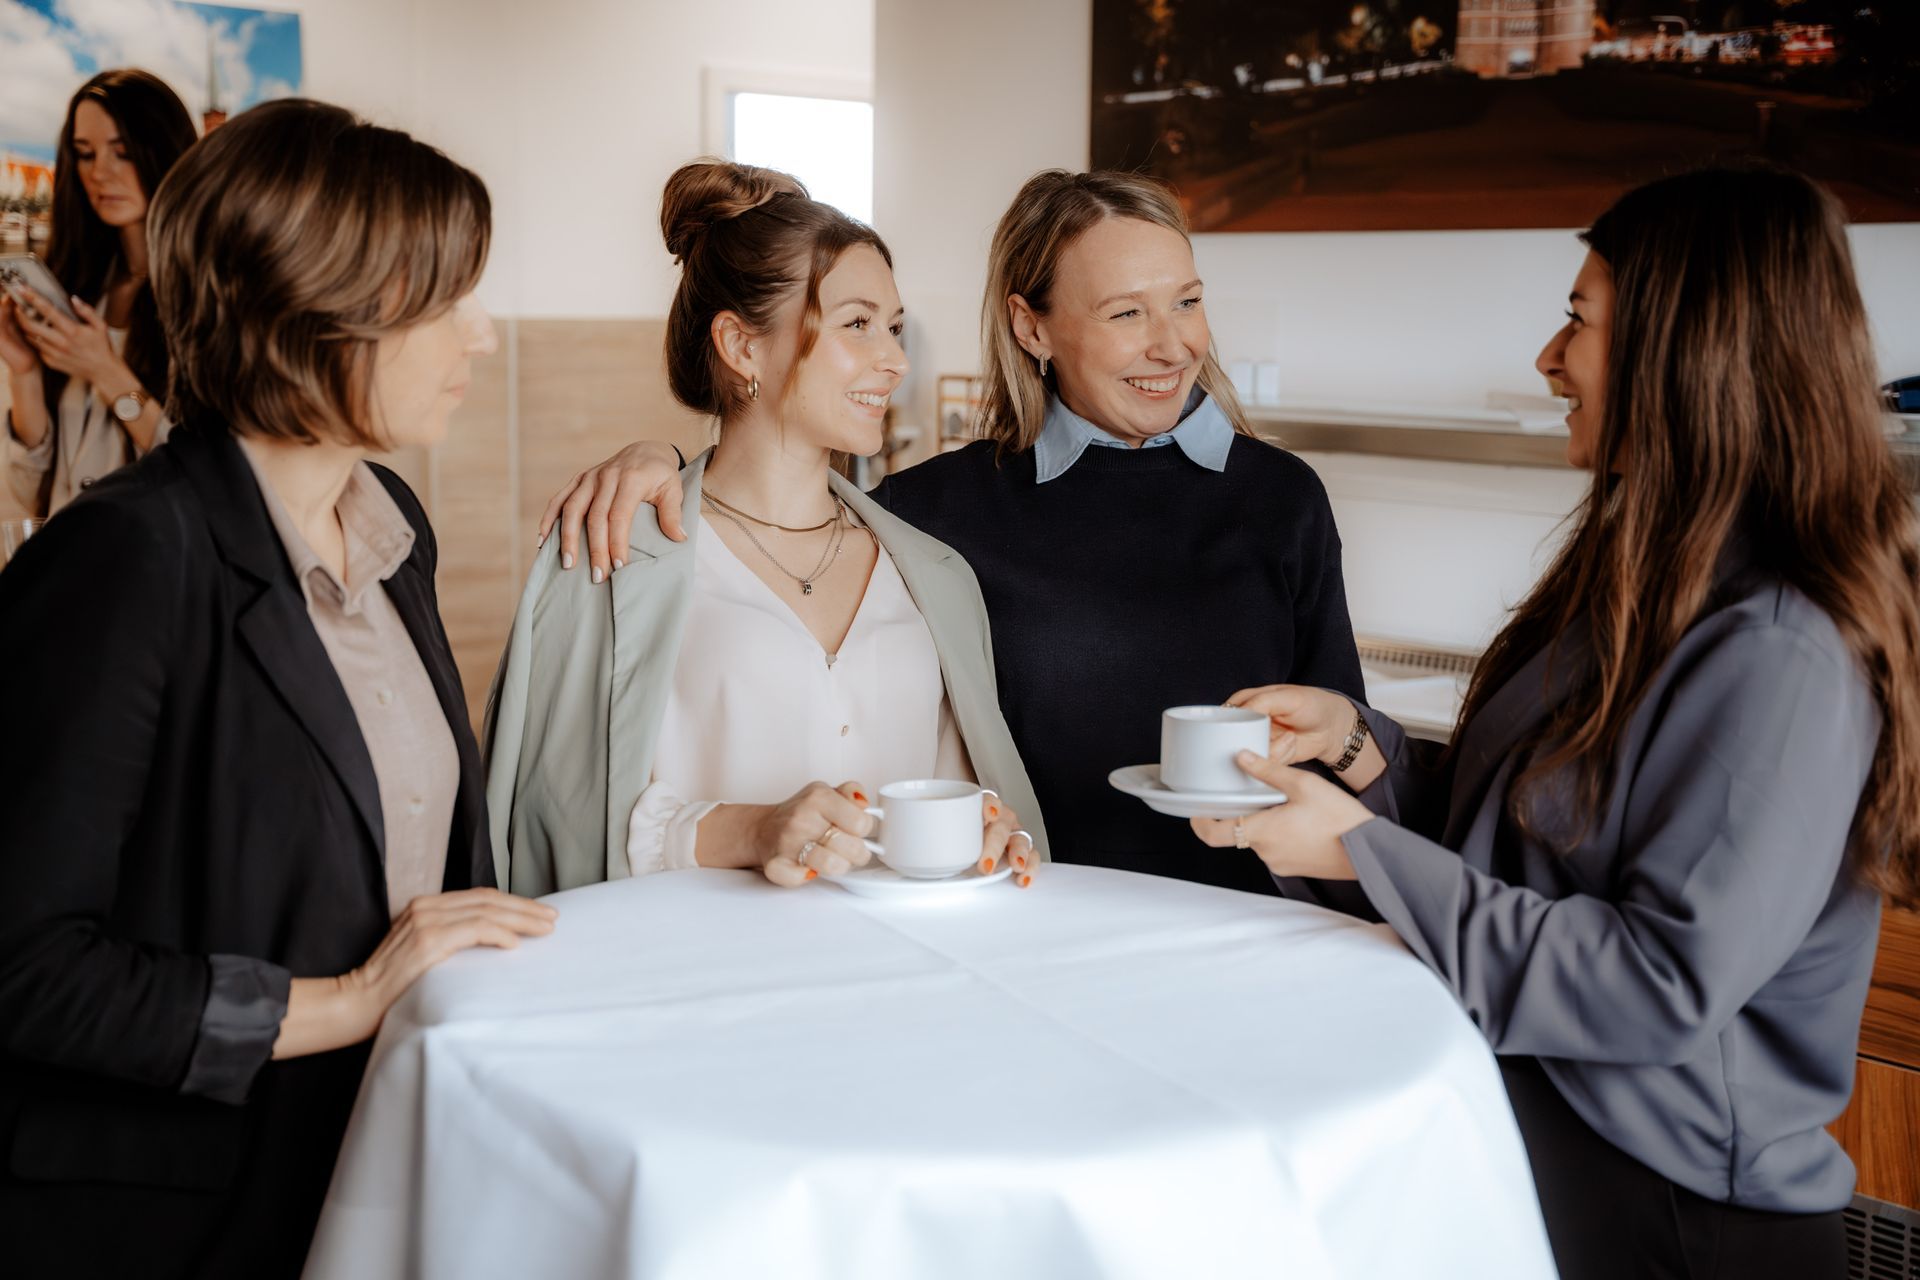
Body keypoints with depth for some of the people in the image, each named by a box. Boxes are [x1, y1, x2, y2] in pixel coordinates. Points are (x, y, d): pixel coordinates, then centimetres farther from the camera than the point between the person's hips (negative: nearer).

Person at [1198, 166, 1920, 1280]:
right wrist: (1357, 741, -2)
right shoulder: (1639, 584, 9)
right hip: (1520, 1117, 8)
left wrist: (1361, 848, -18)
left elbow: (1662, 982, -22)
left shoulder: (1782, 657, -20)